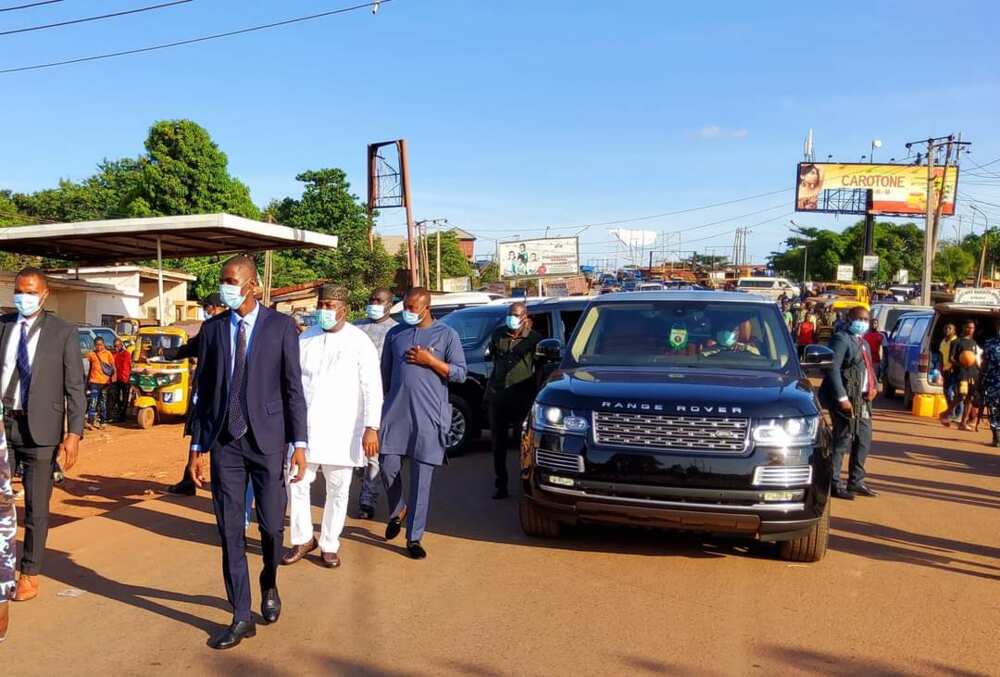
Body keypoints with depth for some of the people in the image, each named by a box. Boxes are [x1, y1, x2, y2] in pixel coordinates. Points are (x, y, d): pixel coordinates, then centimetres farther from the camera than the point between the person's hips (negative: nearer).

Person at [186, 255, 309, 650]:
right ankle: (241, 618, 15)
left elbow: (293, 388, -3)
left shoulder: (280, 326, -2)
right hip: (224, 440, 3)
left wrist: (299, 444, -7)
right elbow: (203, 390, 9)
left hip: (267, 438, -2)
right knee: (230, 531, 4)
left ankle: (269, 584, 35)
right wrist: (196, 446, 7)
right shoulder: (212, 329, 7)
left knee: (271, 525, 3)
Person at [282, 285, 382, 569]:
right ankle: (303, 539, 23)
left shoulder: (359, 342, -5)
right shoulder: (305, 339, 8)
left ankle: (329, 545, 21)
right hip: (305, 427, 3)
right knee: (297, 484, 4)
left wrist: (371, 428, -16)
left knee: (338, 490, 6)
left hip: (341, 430, -3)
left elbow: (373, 388, -8)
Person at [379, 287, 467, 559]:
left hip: (429, 416, -3)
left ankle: (414, 538, 8)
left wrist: (429, 360, -12)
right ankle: (395, 514, 32)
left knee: (421, 478, -1)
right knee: (388, 468, 2)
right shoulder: (395, 334, 11)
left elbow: (460, 373, -2)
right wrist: (387, 400, 15)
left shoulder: (446, 334, 2)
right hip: (395, 413, 3)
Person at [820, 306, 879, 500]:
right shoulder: (841, 339, -11)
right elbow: (833, 369, -18)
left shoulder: (863, 343, 19)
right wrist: (842, 398, -23)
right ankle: (834, 484, 2)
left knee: (864, 440, 14)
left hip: (862, 399, 10)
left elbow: (869, 368, 23)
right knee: (842, 441, -6)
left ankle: (856, 481, 26)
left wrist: (874, 387, 2)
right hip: (846, 399, -10)